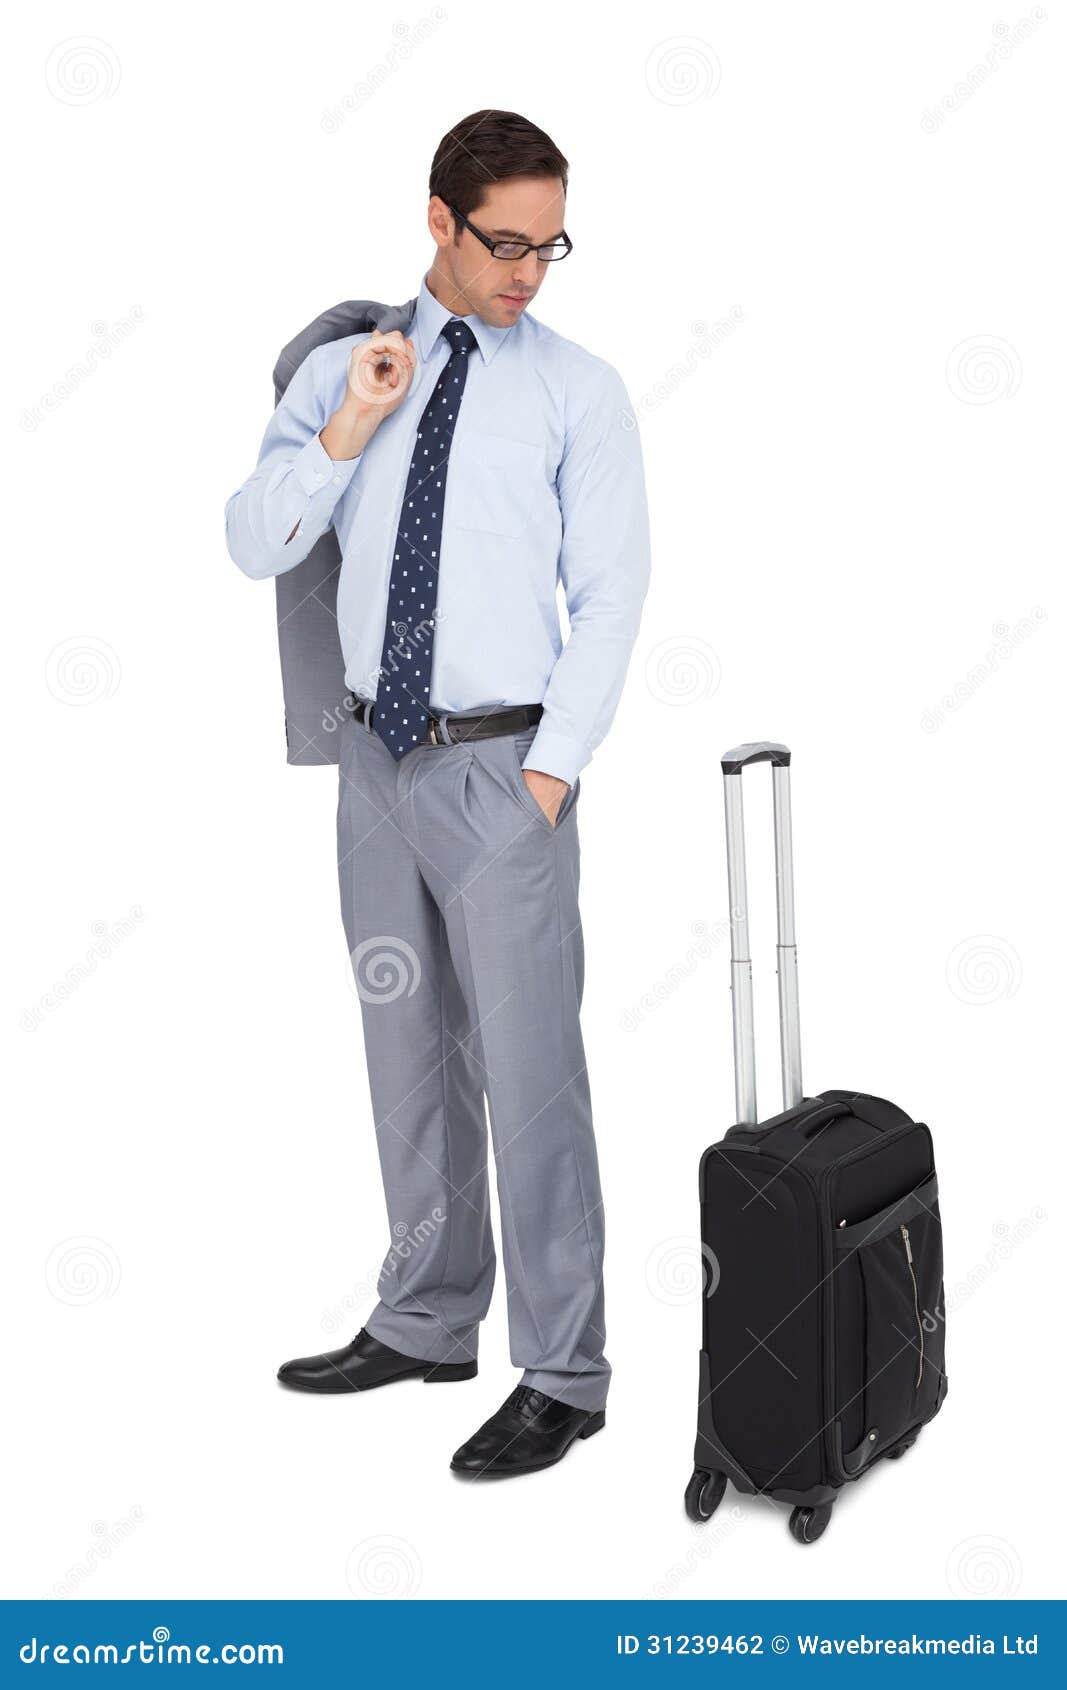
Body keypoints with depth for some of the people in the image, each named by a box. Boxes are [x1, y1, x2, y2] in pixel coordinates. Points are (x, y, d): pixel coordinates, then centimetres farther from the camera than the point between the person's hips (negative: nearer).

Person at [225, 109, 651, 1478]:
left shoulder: (578, 389, -1)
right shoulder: (342, 370, 8)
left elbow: (610, 595, -4)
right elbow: (254, 544, 3)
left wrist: (552, 768, -11)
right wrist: (346, 433, -12)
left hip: (500, 764, -4)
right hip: (378, 753, 5)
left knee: (527, 1068, -4)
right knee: (407, 1055, 15)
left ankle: (562, 1376, 9)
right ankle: (427, 1321, 32)